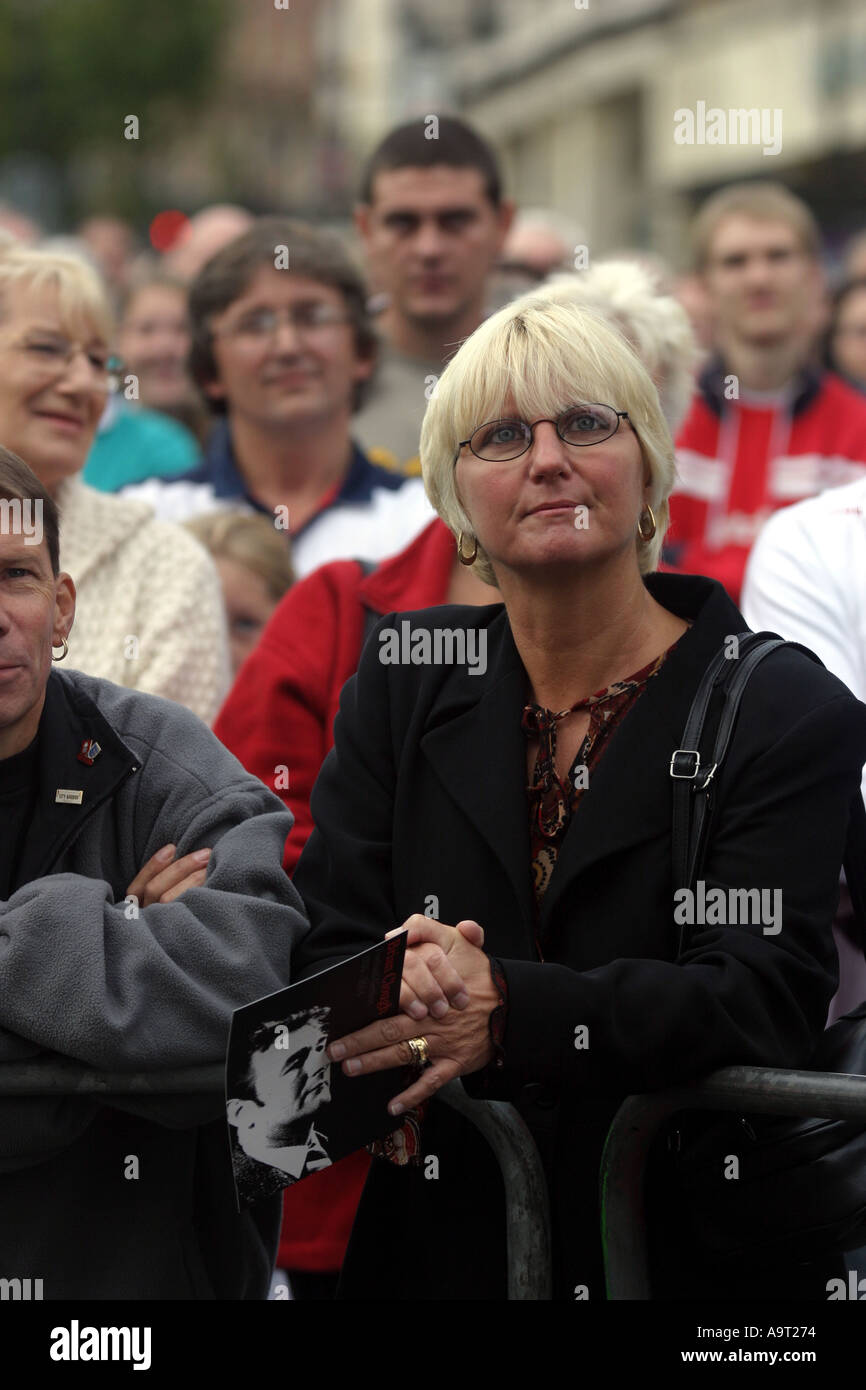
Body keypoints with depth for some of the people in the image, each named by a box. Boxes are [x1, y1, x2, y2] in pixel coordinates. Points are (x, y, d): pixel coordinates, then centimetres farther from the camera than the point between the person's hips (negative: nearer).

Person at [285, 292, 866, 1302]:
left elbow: (767, 993, -11)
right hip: (433, 1247, 2)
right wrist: (403, 988, -21)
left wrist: (505, 1011, -25)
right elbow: (323, 945, 3)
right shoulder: (401, 681, 11)